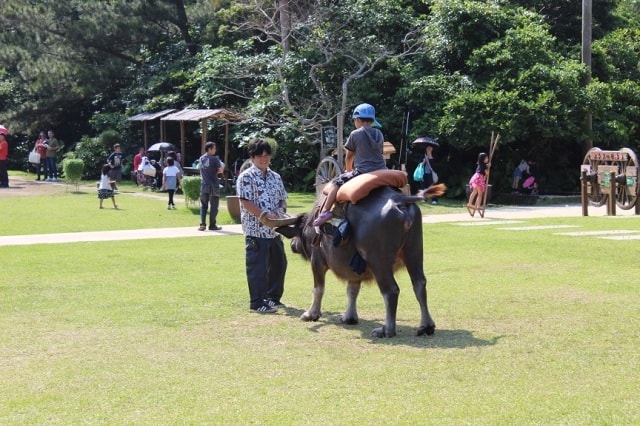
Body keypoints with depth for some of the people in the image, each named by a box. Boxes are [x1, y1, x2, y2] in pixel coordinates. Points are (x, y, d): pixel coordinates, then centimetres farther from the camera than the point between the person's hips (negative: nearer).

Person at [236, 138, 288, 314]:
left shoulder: (275, 177, 14)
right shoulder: (246, 177, -7)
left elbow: (282, 199, 18)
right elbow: (246, 202, -14)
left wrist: (280, 211, -5)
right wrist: (266, 215, -20)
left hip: (274, 230, 8)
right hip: (256, 230, -8)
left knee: (278, 263, 14)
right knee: (257, 266, -6)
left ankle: (273, 298, 27)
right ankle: (257, 303, 0)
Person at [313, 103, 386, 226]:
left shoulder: (355, 134, 1)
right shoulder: (379, 134, 15)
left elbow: (349, 158, 9)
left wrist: (349, 171, 28)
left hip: (362, 172, -5)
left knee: (336, 183, 5)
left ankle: (325, 211, -9)